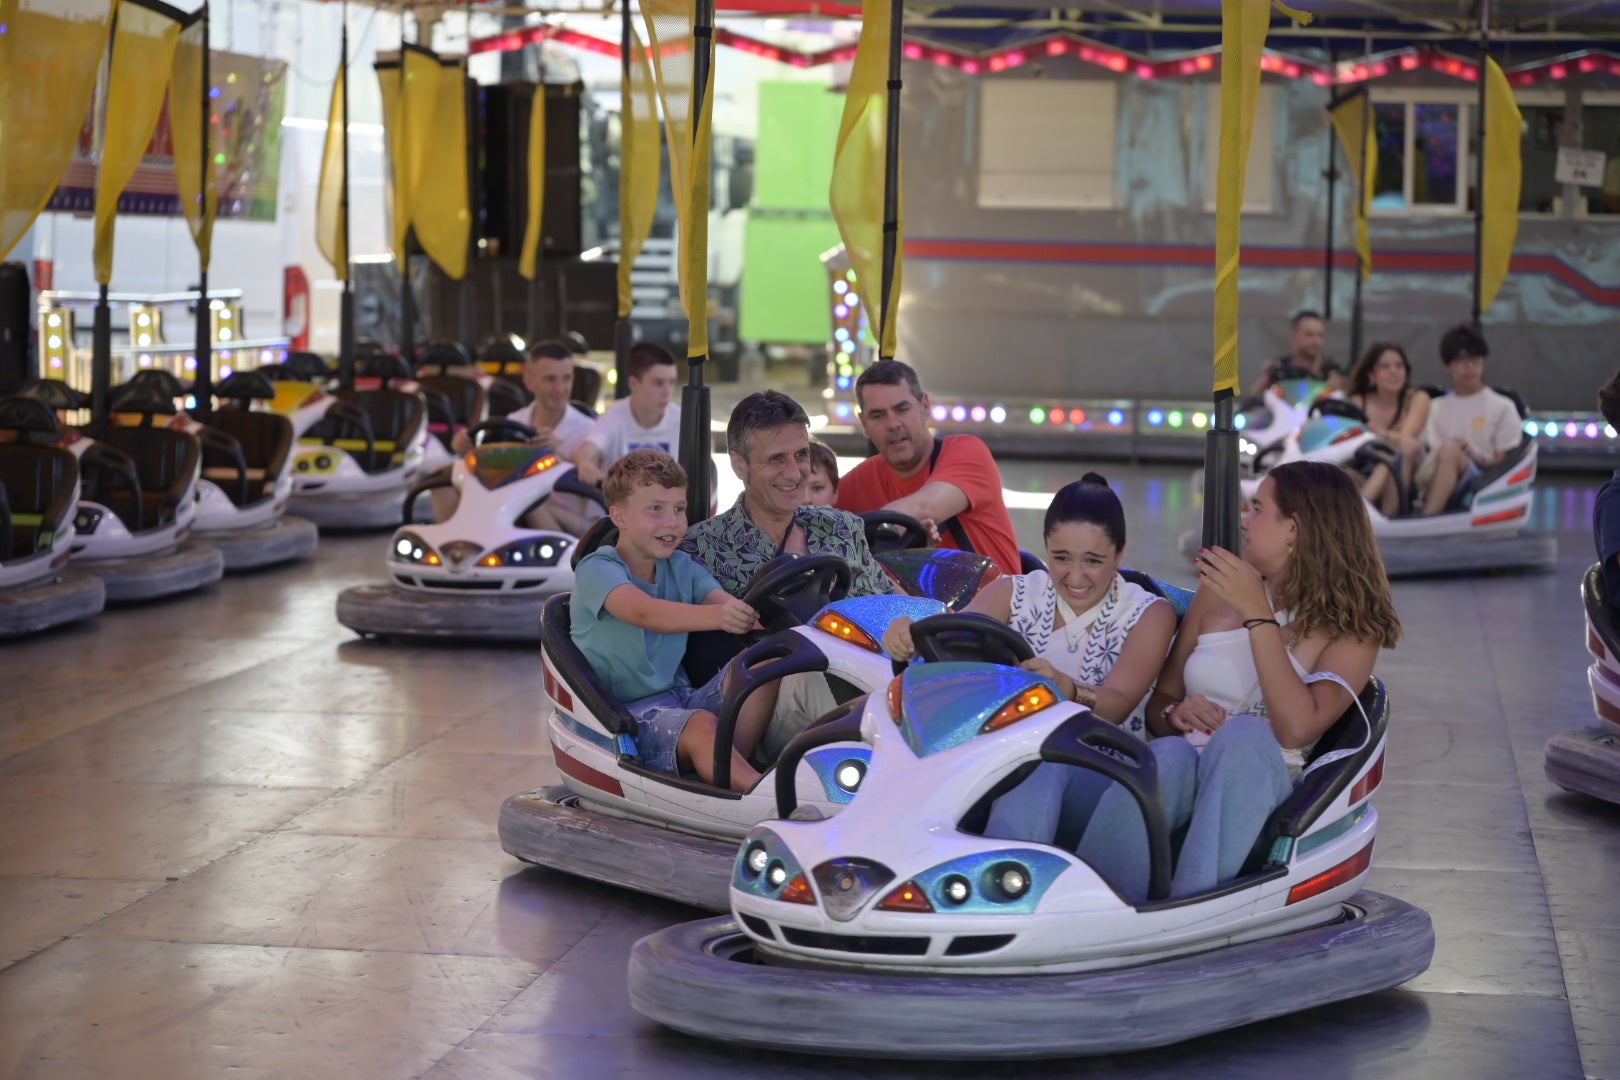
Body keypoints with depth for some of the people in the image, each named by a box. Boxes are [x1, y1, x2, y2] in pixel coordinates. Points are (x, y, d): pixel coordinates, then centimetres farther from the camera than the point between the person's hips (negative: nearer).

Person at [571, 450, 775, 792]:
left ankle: (728, 770, -30)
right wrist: (714, 616, -48)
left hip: (680, 699, 7)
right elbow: (644, 612, -30)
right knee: (701, 725, -35)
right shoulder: (597, 570, -9)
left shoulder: (683, 568, 12)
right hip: (623, 713, -7)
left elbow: (729, 605, -6)